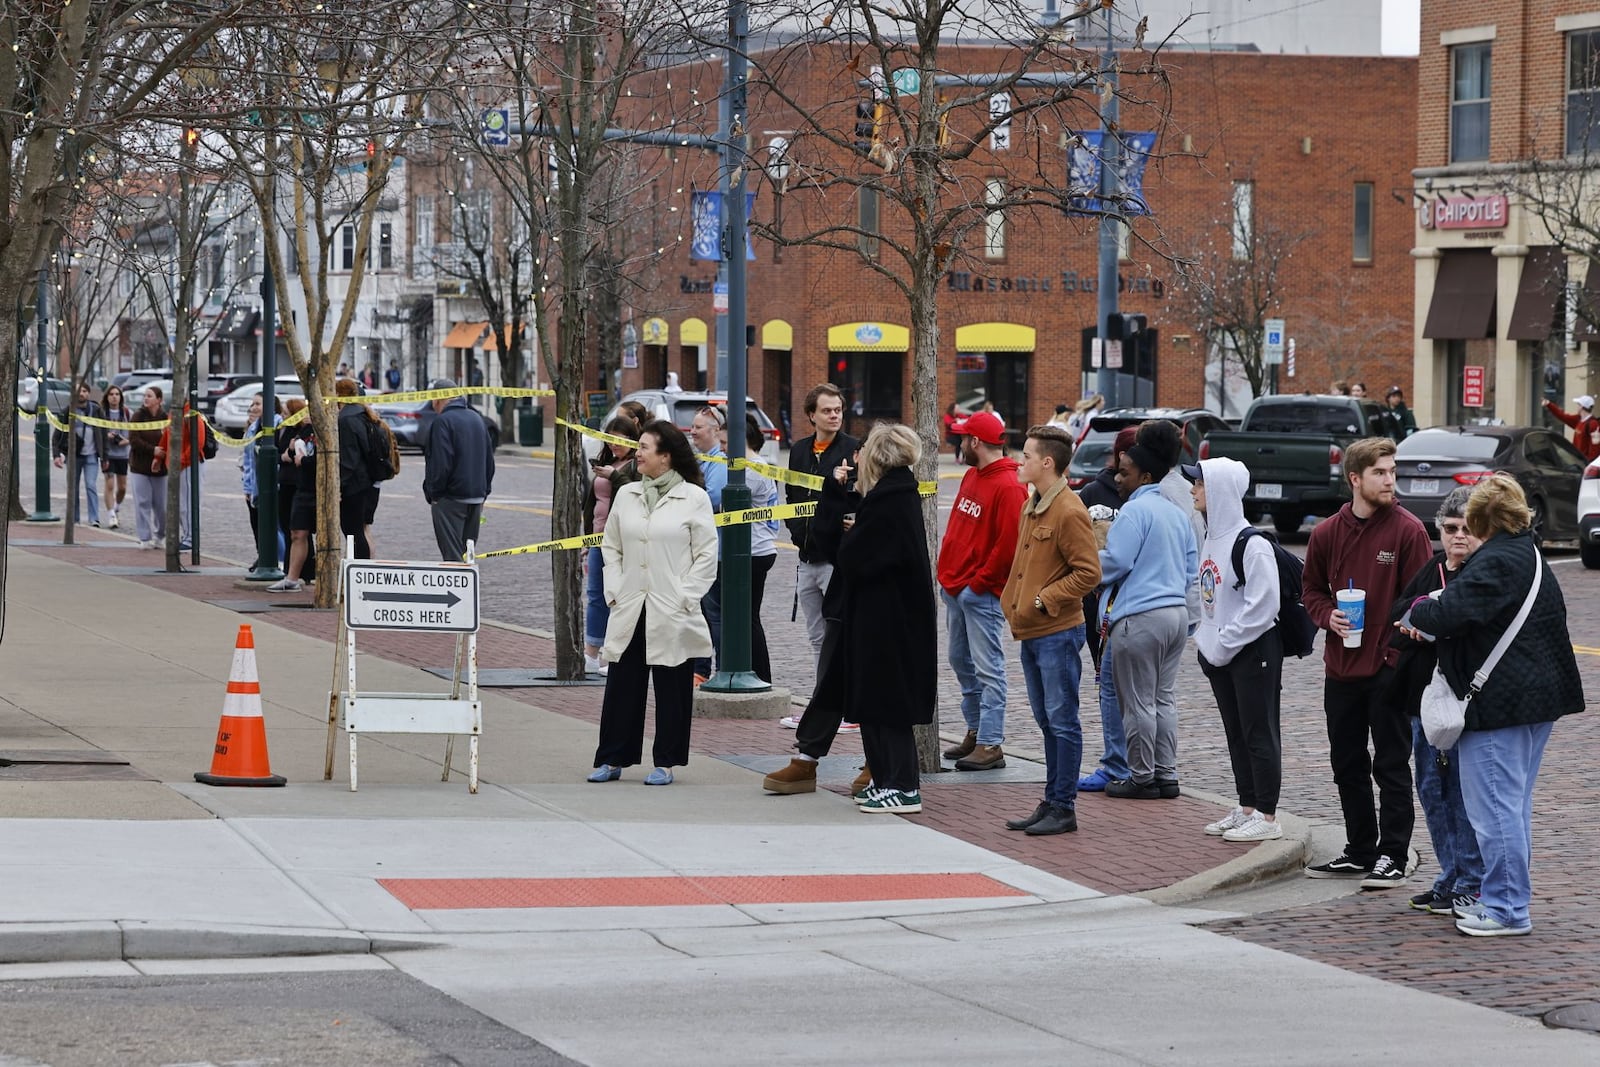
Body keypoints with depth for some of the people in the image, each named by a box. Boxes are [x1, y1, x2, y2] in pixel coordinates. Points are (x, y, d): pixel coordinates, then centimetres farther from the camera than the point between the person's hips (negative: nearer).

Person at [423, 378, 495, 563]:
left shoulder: (443, 421, -12)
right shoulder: (477, 419, 13)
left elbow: (441, 464, -17)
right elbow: (489, 461, 18)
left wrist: (432, 493, -6)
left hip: (451, 499, -7)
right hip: (477, 499, 7)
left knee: (452, 554, -6)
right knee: (467, 552, 14)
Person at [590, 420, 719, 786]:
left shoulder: (693, 498, -3)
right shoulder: (626, 495, 10)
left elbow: (707, 555, -3)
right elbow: (611, 546, 16)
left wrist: (685, 599, -9)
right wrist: (614, 590, 3)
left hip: (672, 615, -4)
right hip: (629, 611, 4)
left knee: (671, 689, 2)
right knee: (621, 685, 5)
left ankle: (666, 762, 11)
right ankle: (612, 758, 13)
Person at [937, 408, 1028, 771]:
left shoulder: (1008, 487, -15)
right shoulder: (971, 477, 15)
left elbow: (1009, 543, -20)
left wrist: (979, 583, -16)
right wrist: (947, 573, 13)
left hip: (981, 592, -10)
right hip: (955, 587, 10)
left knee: (987, 669, -8)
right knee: (961, 661, 15)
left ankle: (991, 745, -9)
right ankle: (976, 732, 24)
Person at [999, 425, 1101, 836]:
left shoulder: (1069, 512, -15)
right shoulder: (1031, 506, 14)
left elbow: (1088, 573, -17)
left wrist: (1045, 599, -16)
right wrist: (1012, 602, 13)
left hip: (1057, 634, -9)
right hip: (1030, 633, 9)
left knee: (1062, 721, -3)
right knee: (1047, 721, 14)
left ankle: (1064, 809, 1)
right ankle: (1051, 803, 20)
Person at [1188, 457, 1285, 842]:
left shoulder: (1252, 545, -18)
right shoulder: (1212, 539, 10)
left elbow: (1262, 607, -21)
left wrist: (1223, 645, -18)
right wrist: (1206, 640, 6)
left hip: (1254, 651, -9)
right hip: (1220, 652, 9)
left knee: (1259, 734, -3)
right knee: (1235, 733, 14)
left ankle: (1267, 817, 2)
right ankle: (1247, 808, 23)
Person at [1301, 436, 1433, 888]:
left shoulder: (1407, 530, -8)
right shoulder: (1327, 533, 4)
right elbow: (1311, 587, 17)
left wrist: (1408, 655, -16)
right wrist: (1328, 615, -4)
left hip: (1389, 665, -5)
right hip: (1341, 665, 5)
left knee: (1391, 765, 0)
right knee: (1347, 764, 13)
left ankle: (1392, 855, 6)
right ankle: (1360, 850, 25)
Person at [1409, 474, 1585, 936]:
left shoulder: (1495, 562, -18)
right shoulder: (1530, 555, 15)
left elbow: (1448, 614, -27)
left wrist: (1416, 610, -5)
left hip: (1498, 703, -10)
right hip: (1536, 699, 10)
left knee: (1494, 807, -5)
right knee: (1514, 803, 17)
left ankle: (1507, 909, -2)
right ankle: (1509, 900, 25)